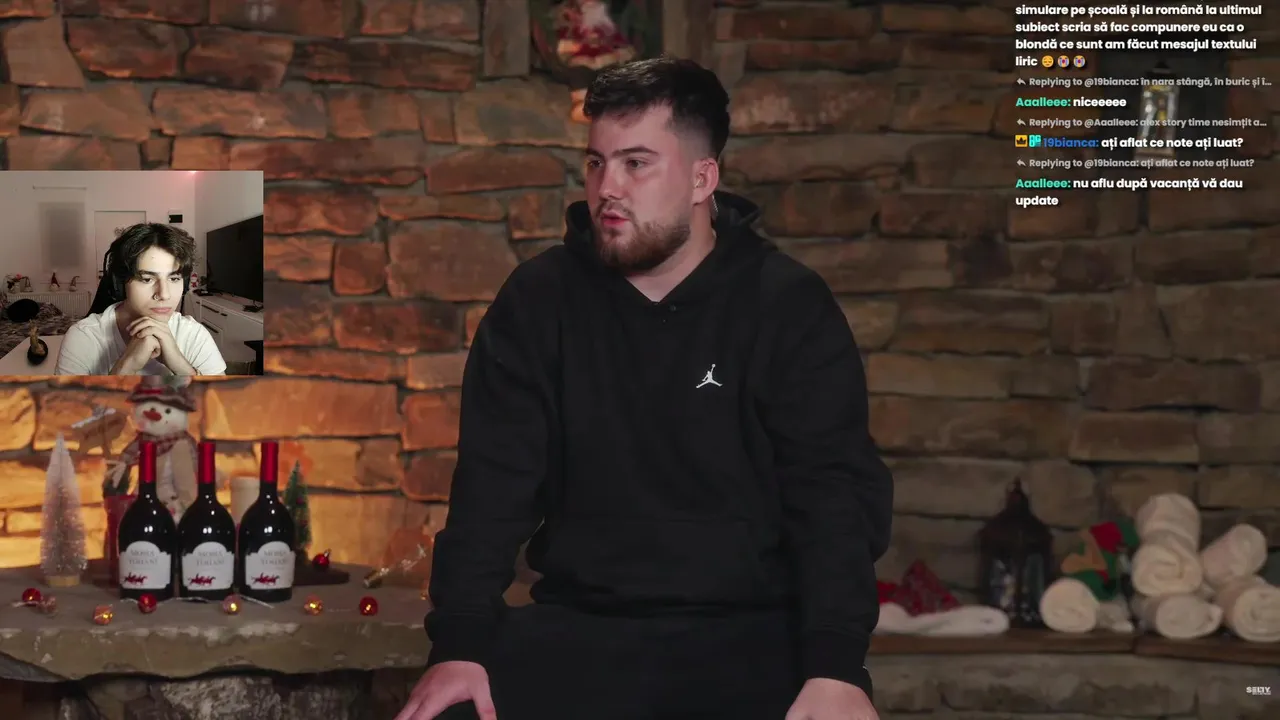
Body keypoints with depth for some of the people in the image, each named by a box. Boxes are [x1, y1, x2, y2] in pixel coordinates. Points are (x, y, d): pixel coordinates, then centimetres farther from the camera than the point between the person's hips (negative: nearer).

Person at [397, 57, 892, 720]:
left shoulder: (790, 308, -2)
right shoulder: (538, 300, 4)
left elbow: (835, 494, -8)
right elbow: (493, 485, 1)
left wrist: (835, 667, -22)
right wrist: (460, 644, -13)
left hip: (750, 630, -1)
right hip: (577, 625, 2)